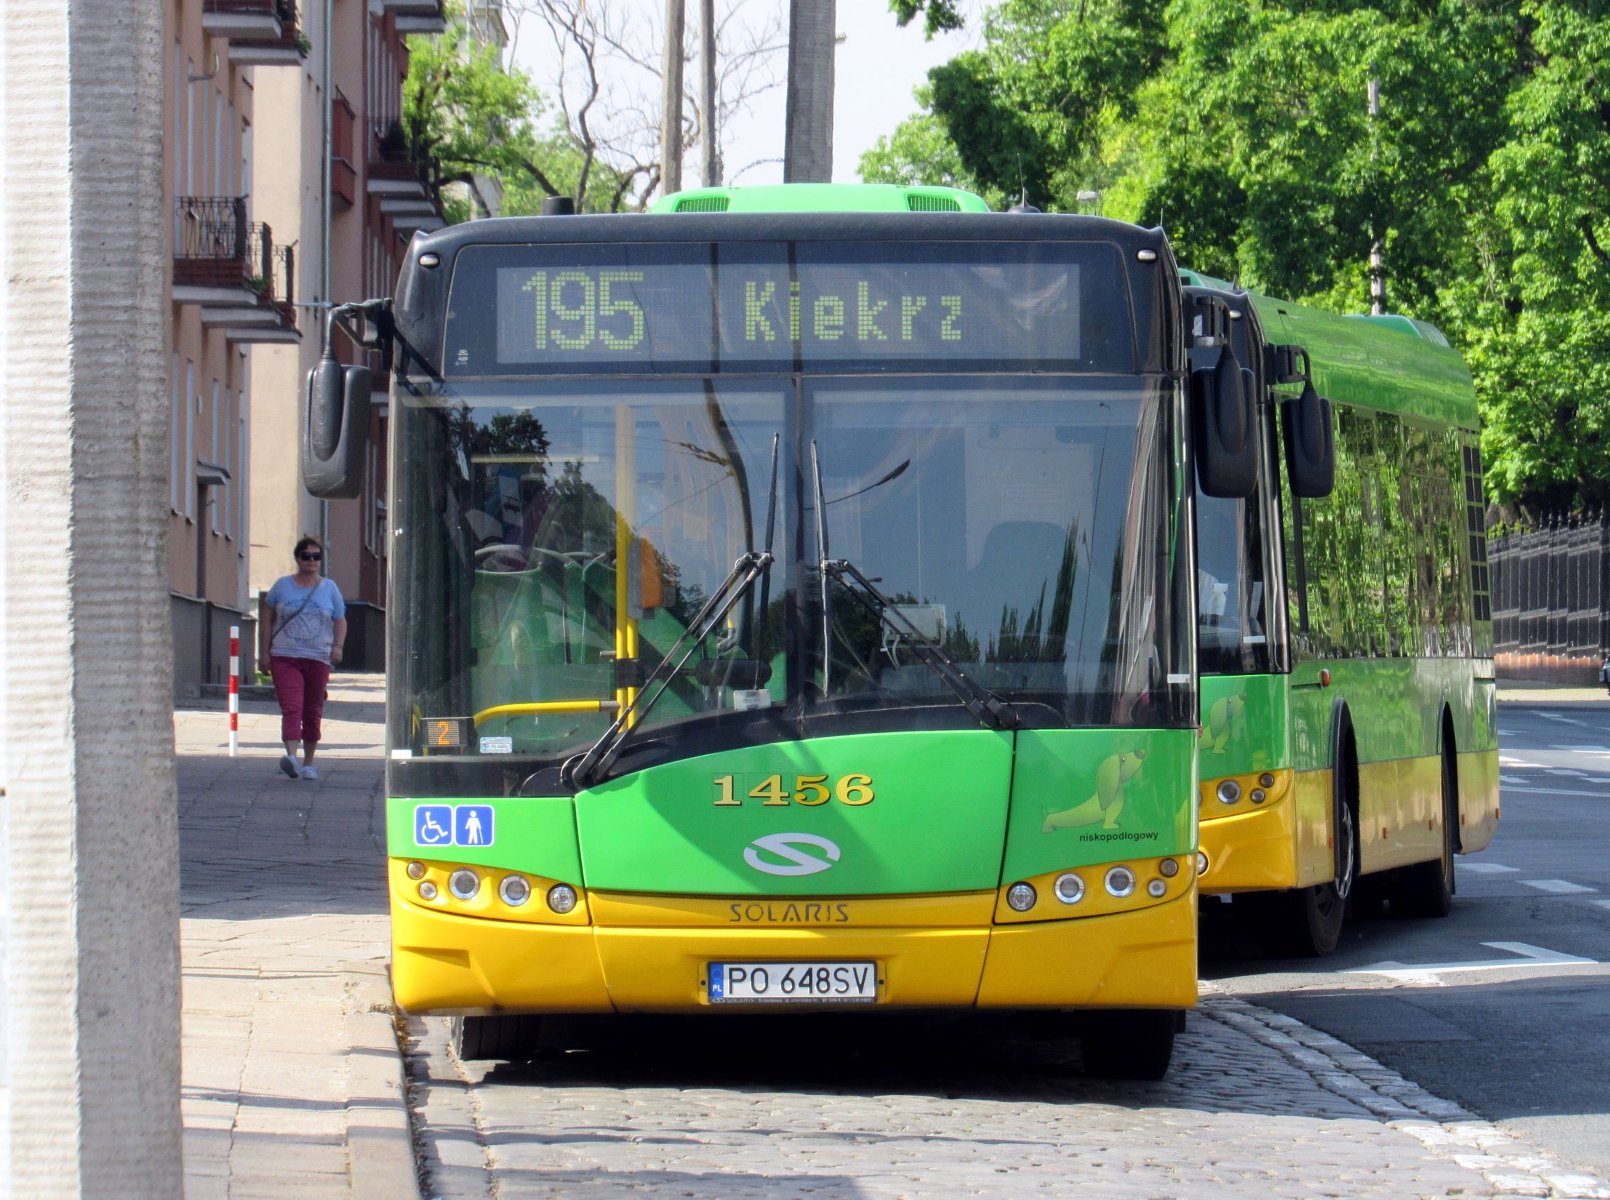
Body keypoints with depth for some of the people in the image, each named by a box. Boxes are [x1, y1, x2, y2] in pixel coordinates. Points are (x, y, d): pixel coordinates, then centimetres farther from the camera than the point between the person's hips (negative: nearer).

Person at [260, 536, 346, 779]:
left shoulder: (329, 588, 9)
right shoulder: (282, 586, 6)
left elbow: (340, 621, 12)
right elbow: (267, 618, 12)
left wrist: (338, 645, -6)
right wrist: (264, 651, 7)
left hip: (318, 659, 2)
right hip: (284, 657, -2)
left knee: (312, 712, 8)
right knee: (291, 708, -17)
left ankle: (309, 762, 19)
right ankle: (291, 757, -32)